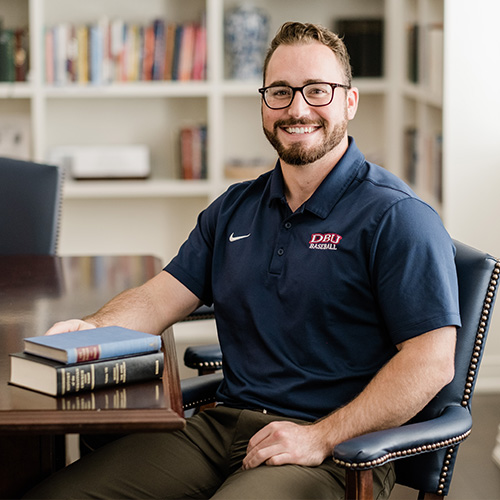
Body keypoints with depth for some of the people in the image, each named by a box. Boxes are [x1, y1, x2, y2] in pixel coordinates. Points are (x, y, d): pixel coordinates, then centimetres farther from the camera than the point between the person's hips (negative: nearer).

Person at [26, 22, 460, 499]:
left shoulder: (395, 217, -6)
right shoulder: (234, 209, 17)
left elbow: (432, 361, -13)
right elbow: (159, 298, 13)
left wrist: (320, 438, -19)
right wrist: (90, 329, -9)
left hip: (335, 450, -5)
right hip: (221, 424, 6)